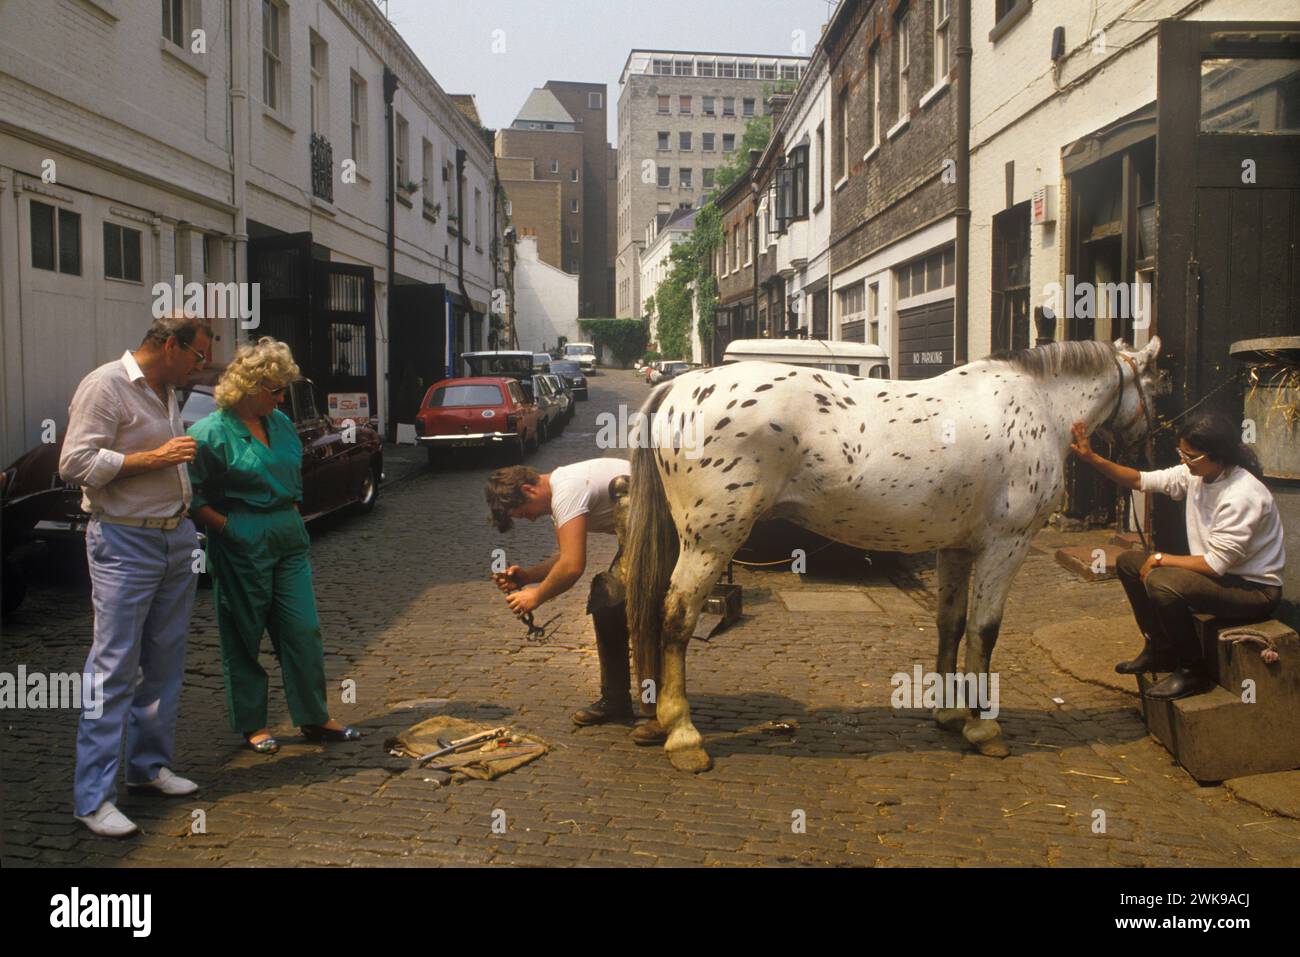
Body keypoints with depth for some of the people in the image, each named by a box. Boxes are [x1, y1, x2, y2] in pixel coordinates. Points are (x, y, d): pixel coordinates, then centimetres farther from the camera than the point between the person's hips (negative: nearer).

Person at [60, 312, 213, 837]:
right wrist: (154, 458, -19)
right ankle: (93, 797, -2)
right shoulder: (105, 386, -11)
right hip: (124, 543, -8)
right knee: (114, 667, -7)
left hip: (177, 538, 8)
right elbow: (75, 463, -17)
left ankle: (149, 764, 24)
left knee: (165, 661, 12)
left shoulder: (166, 392, 15)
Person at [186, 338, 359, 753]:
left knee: (303, 631, 6)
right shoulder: (211, 432, -10)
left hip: (289, 540, 6)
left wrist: (292, 518, 14)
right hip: (242, 545, -6)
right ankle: (252, 725, 18)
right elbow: (190, 495, -12)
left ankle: (314, 719, 16)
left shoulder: (281, 423, 10)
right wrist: (228, 527, -14)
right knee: (244, 637, 5)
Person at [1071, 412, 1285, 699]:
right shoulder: (1196, 474, -4)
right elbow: (1142, 480, 2)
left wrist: (1162, 559, -16)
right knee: (1129, 562, 8)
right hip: (1221, 574, 9)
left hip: (1255, 589, -9)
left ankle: (1194, 672, -11)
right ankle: (1160, 651, 19)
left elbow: (1216, 563, -27)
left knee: (1161, 581, -32)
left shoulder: (1243, 496, -28)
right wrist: (1092, 458, -8)